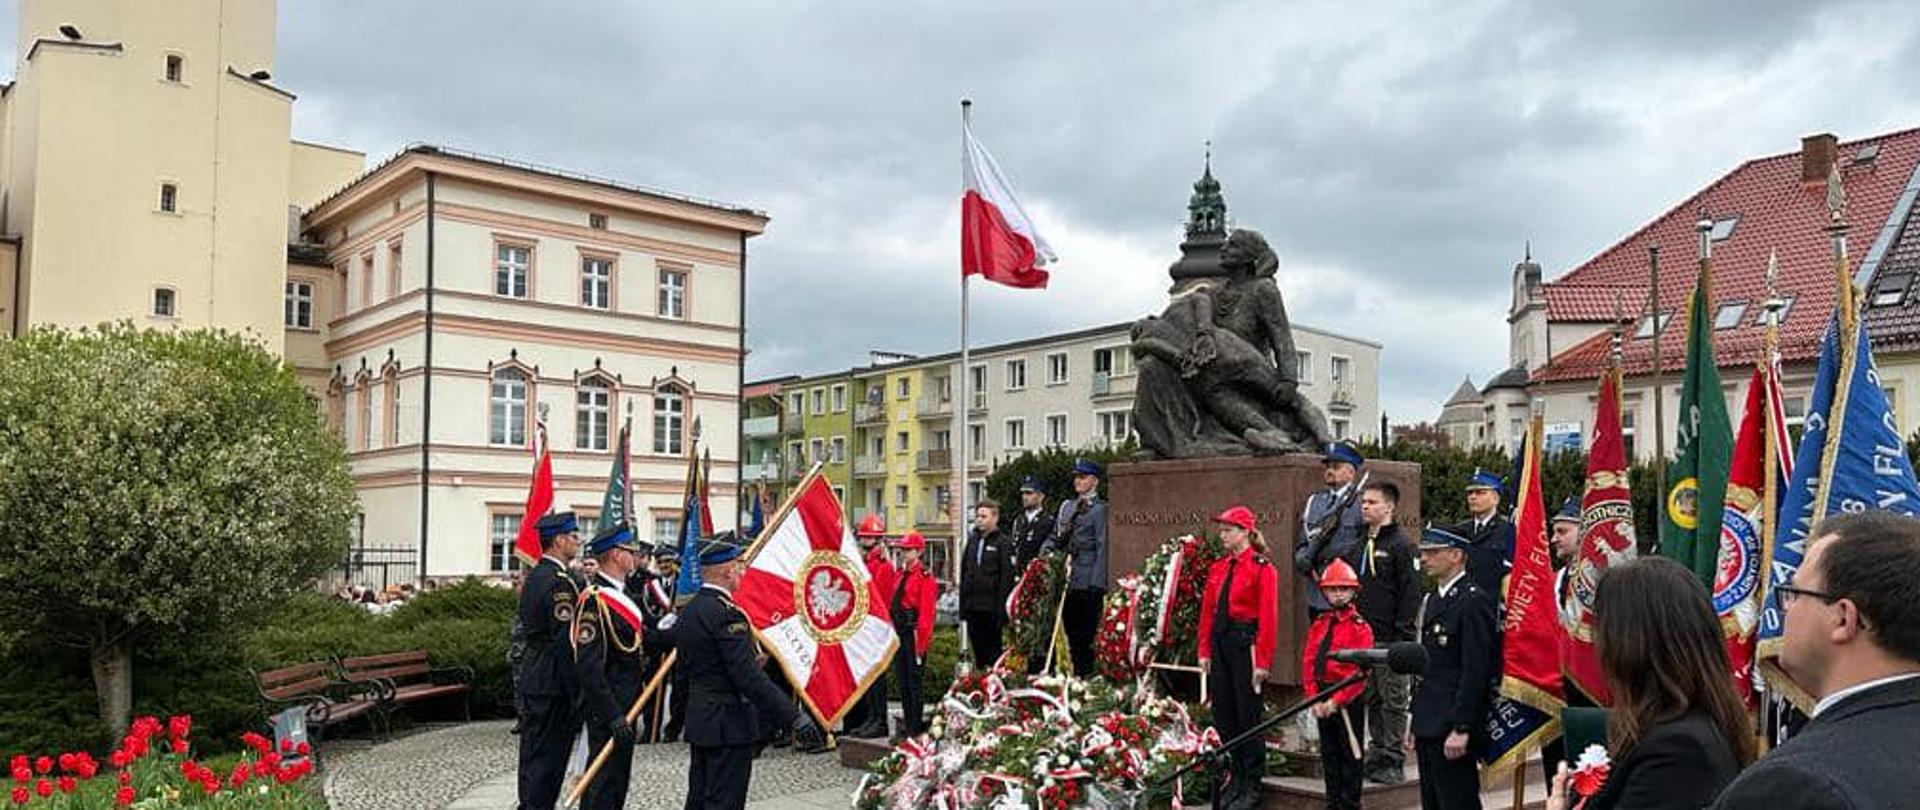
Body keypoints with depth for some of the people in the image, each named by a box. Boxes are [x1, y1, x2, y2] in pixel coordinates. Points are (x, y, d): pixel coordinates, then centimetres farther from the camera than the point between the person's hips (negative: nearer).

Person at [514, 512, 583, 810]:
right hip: (553, 684, -10)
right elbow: (566, 642, -22)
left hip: (533, 679, 10)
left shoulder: (534, 576, 13)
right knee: (548, 757, -3)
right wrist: (577, 693, -19)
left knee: (533, 752, 16)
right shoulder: (559, 581, -19)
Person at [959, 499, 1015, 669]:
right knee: (978, 650, 11)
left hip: (991, 609, -6)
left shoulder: (1003, 543, -5)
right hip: (972, 608, 6)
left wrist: (1001, 609, -15)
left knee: (993, 649, 2)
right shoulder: (972, 541, 13)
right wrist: (963, 606, 12)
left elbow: (1007, 578, -10)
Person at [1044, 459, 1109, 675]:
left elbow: (1102, 547, -7)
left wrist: (1097, 583, -13)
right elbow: (1056, 538, 21)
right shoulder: (1067, 506, 19)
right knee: (1071, 631, 9)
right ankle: (1076, 673, 15)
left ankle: (1088, 675, 2)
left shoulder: (1100, 509, -2)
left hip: (1088, 583, -6)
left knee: (1087, 634, -3)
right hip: (1067, 579, 6)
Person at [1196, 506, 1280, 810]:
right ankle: (1236, 778, 24)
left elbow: (1268, 616, -13)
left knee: (1248, 715, 0)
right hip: (1220, 643, 7)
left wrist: (1263, 661, -16)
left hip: (1246, 643, -7)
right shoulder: (1218, 567, 11)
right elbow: (1208, 611, 12)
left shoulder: (1262, 568, -9)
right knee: (1223, 714, 10)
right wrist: (1205, 650, 7)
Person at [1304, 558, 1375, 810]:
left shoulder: (1361, 627, -8)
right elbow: (1308, 663, 5)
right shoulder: (1318, 625, 8)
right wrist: (1314, 699, -6)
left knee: (1350, 756, 3)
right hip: (1322, 699, 5)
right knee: (1329, 754, 12)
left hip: (1350, 699, -5)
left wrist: (1336, 701, -17)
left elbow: (1361, 671, -14)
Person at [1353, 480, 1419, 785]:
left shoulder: (1401, 545, -8)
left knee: (1393, 700, 1)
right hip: (1363, 636, 7)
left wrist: (1402, 637, -16)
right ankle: (1377, 754, 20)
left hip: (1390, 639, -7)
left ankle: (1394, 760, 7)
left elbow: (1410, 594, -12)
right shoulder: (1361, 545, 14)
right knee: (1371, 700, 12)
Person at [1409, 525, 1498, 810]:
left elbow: (1476, 671, -19)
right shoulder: (1433, 600, 15)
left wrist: (1461, 729, -21)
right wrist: (1416, 718, 16)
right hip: (1429, 724, 9)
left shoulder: (1474, 601, -14)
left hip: (1453, 728, -9)